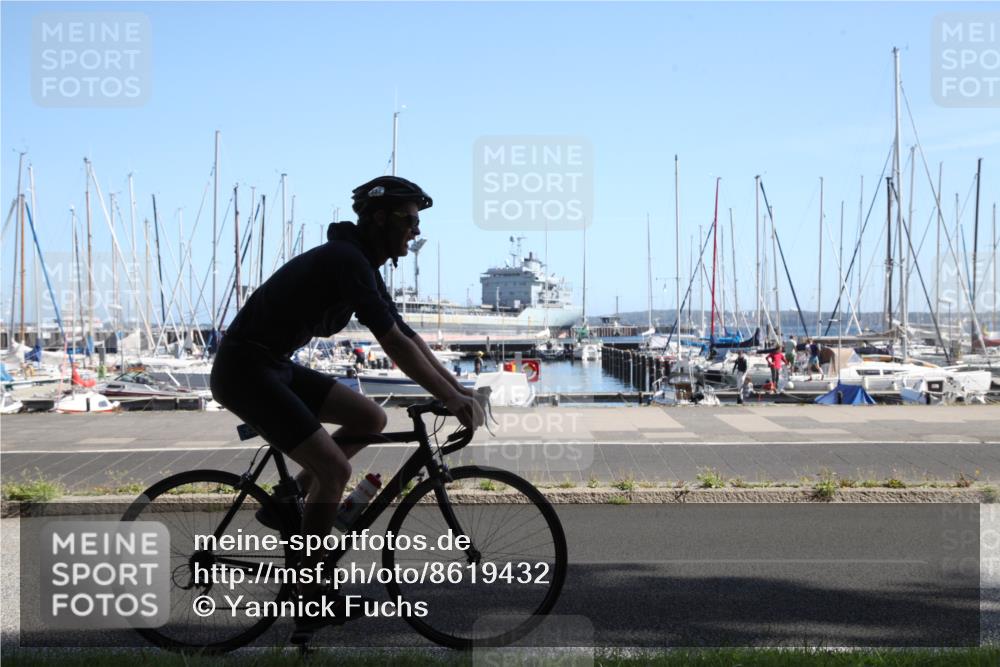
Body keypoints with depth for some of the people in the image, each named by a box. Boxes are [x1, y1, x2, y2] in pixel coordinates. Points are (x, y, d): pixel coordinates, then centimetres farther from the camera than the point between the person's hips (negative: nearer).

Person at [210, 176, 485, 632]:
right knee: (334, 469, -16)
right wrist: (451, 399, -19)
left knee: (370, 418, 7)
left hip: (275, 367, 10)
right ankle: (310, 595, -3)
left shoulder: (362, 265, 11)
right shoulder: (346, 260, -20)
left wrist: (458, 389, 10)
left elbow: (406, 336, 15)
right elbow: (394, 345, -24)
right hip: (244, 370, -10)